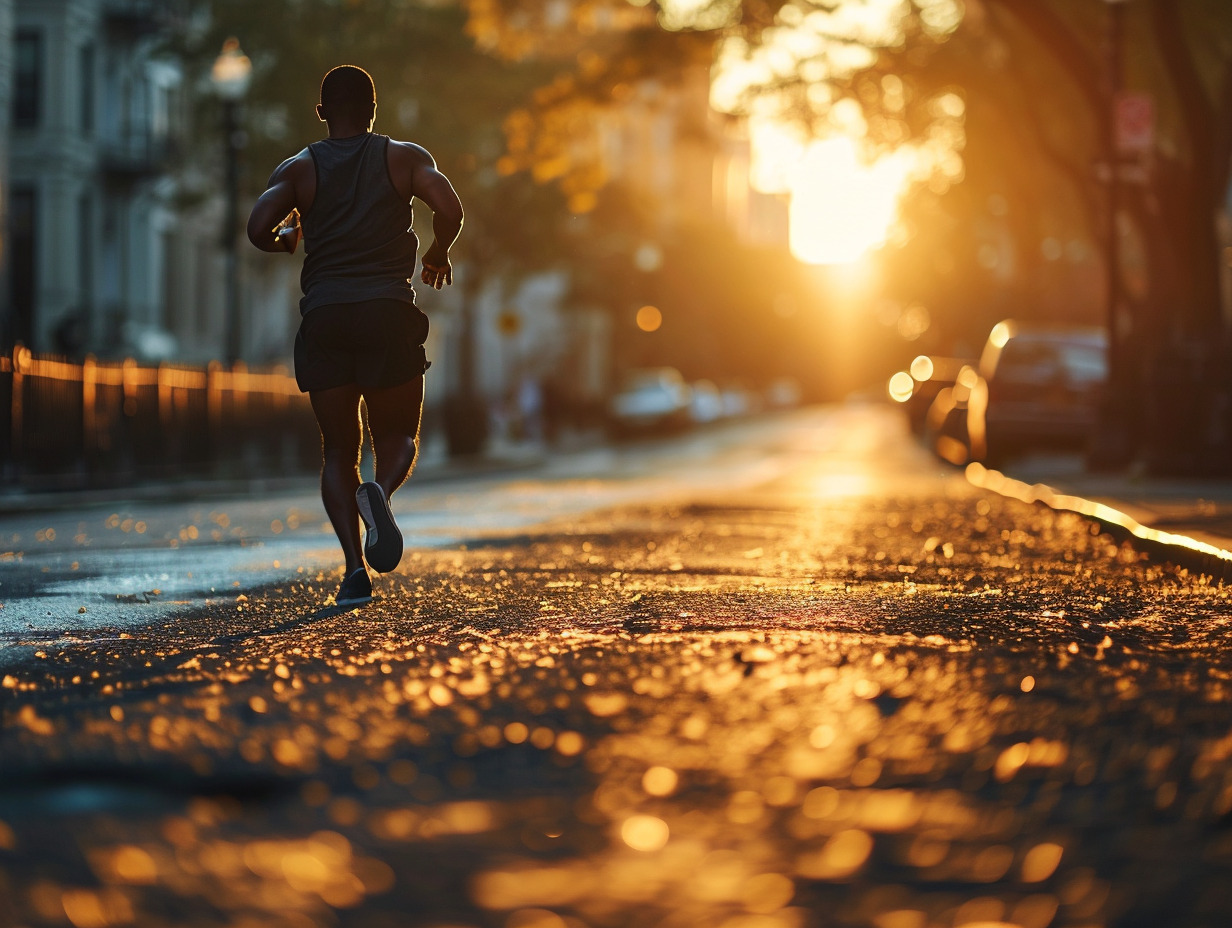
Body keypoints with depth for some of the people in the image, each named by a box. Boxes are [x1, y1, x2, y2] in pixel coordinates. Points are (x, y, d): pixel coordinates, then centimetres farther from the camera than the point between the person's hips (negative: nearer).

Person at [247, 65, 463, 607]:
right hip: (390, 313, -1)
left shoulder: (298, 169, 7)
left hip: (324, 318, 1)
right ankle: (379, 491, -23)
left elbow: (259, 227, -8)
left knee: (338, 449, 9)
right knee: (399, 436, 13)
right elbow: (449, 210, -9)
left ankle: (355, 565, -8)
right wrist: (438, 256, 11)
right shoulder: (404, 158, 6)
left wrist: (284, 239, 15)